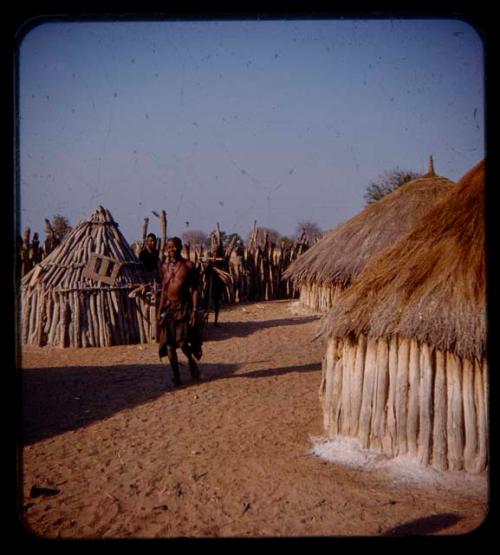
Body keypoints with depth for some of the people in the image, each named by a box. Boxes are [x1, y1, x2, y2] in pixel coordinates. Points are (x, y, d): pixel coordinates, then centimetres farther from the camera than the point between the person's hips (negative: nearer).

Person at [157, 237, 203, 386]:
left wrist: (194, 310, -13)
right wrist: (160, 311, 10)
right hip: (169, 308, 4)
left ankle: (192, 362, 21)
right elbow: (164, 289, 14)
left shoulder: (188, 266, -3)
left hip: (184, 307, -4)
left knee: (183, 342, -10)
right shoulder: (165, 266, 9)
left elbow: (194, 289, -5)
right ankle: (176, 376, 13)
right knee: (169, 344, 2)